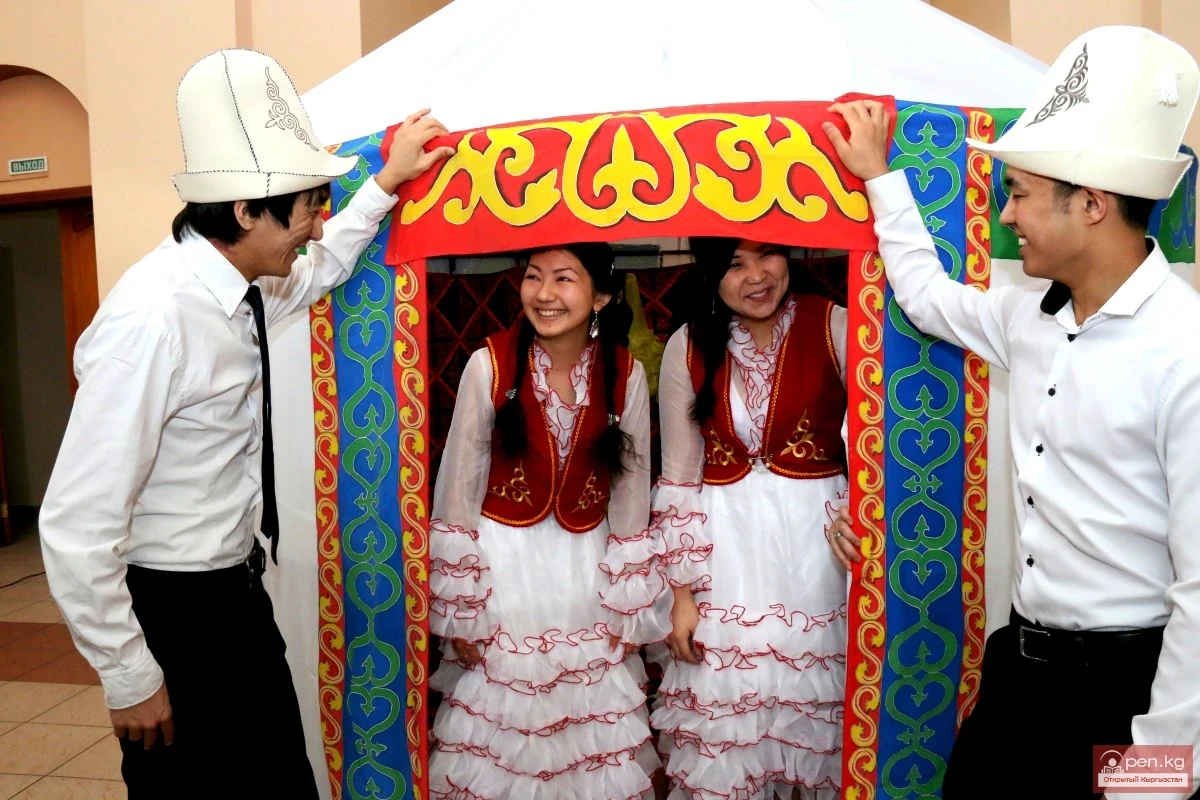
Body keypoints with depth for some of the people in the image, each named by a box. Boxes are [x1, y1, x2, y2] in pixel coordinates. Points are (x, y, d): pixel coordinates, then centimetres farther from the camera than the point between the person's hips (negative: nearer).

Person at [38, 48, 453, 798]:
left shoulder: (244, 287, -3)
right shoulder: (156, 317, -28)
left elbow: (319, 269, 23)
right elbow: (76, 526, -26)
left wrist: (385, 184, 18)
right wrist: (132, 680, -17)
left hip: (239, 591, 8)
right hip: (171, 612, -8)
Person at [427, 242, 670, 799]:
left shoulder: (626, 375, -7)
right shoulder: (490, 364, -13)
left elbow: (631, 493, 0)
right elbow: (457, 487, -8)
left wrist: (626, 611, 2)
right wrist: (459, 609, -6)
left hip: (587, 568, 2)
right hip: (502, 563, -1)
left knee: (592, 721, 9)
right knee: (498, 719, 8)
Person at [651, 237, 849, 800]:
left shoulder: (833, 327, -4)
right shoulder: (688, 347, 1)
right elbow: (679, 477, 3)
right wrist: (682, 593, 1)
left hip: (814, 540, -1)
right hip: (723, 547, 1)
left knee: (810, 701, 7)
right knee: (722, 704, 7)